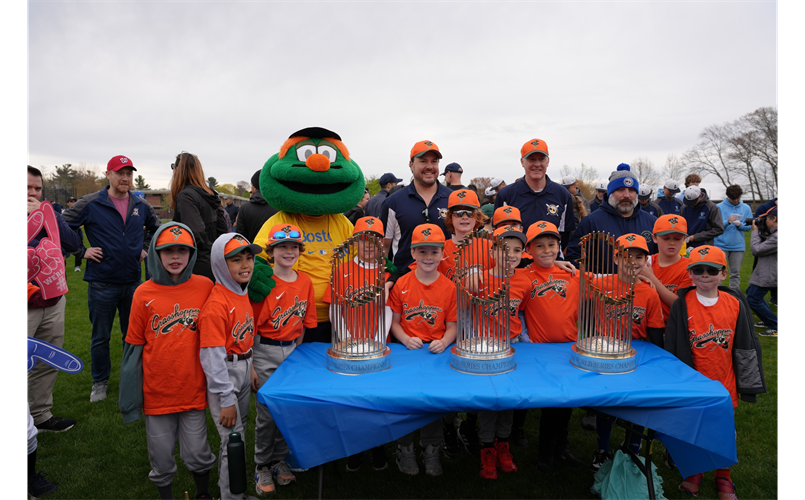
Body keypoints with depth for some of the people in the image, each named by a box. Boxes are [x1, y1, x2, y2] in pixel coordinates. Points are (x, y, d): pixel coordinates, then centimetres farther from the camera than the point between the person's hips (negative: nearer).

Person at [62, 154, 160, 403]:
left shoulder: (141, 205, 5)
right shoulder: (90, 203, -7)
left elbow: (155, 227, 23)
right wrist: (83, 251, -8)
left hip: (133, 282, 3)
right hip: (102, 284, -3)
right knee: (100, 337, 9)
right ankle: (100, 382, 27)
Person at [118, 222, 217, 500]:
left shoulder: (205, 287, -6)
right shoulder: (144, 294, -8)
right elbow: (134, 348, -1)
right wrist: (130, 399, 1)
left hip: (194, 388, 0)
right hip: (157, 391, 0)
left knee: (197, 452, 10)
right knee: (161, 454, 13)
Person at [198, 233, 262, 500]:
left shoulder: (243, 292, 2)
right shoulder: (216, 305, -24)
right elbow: (212, 357, -23)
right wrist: (226, 399, -19)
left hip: (242, 369, 8)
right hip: (223, 375, -8)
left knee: (238, 432, 20)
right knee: (233, 439, 1)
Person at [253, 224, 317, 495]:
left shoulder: (305, 281, 2)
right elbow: (252, 325, -11)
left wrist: (295, 351, 6)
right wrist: (250, 365, -11)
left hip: (293, 349, 4)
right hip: (265, 353, -4)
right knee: (267, 411, 3)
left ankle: (279, 458, 31)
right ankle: (262, 465, 22)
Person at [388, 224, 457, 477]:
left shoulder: (449, 287, 3)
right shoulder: (401, 284, 2)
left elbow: (452, 325, 5)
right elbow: (394, 321, 6)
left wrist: (444, 342, -13)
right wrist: (406, 340, -11)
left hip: (436, 352, 0)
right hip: (407, 351, 0)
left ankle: (431, 449, 11)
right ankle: (405, 449, 10)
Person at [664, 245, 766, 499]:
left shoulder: (735, 303, -5)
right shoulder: (682, 305, -11)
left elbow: (747, 347, 2)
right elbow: (673, 347, -5)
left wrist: (749, 383, 3)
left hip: (725, 383, 1)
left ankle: (723, 477, 36)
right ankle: (694, 471, 37)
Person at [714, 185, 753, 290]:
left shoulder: (746, 208, 8)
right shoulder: (719, 207, -2)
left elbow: (749, 227, 6)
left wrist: (740, 225, -14)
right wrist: (728, 221, -21)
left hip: (738, 246, 3)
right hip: (721, 245, -3)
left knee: (735, 273, 8)